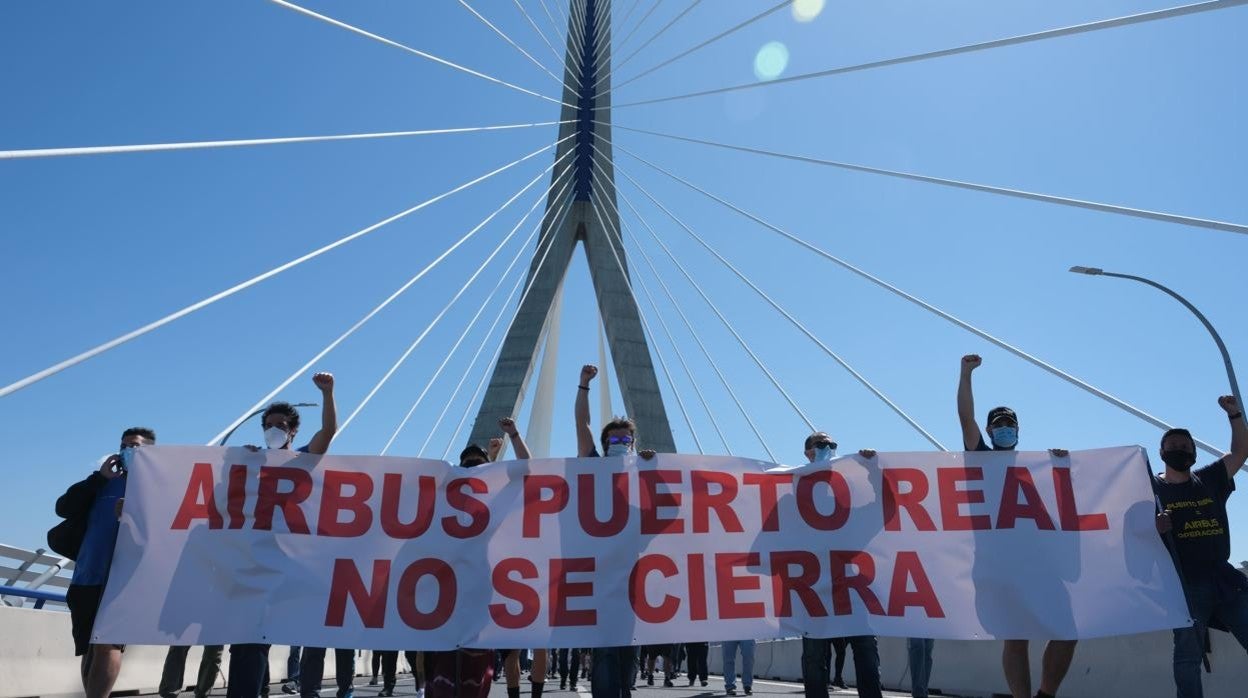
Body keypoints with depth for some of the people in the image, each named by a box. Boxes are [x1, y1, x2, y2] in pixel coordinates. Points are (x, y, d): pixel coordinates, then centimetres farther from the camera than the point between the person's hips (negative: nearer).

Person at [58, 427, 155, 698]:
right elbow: (63, 508, 8)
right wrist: (99, 476, 1)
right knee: (89, 650, 7)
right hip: (87, 577, 5)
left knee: (107, 643, -14)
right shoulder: (105, 482, 19)